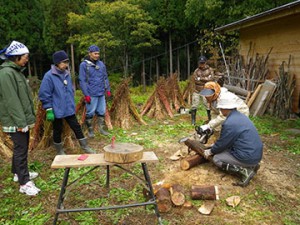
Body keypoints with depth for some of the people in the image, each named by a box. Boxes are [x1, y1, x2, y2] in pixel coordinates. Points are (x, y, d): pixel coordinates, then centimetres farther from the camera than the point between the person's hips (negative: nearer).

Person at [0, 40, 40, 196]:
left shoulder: (16, 71, 13)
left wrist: (29, 118, 17)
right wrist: (21, 122, -22)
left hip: (22, 119, 10)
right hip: (15, 122, -10)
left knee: (21, 148, 20)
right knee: (21, 149, -3)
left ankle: (18, 172, 36)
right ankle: (24, 183, 6)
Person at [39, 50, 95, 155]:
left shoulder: (67, 74, 6)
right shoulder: (49, 76, -15)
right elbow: (44, 95, -14)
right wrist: (49, 110, -15)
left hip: (69, 110, 6)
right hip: (57, 111, -5)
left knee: (77, 127, 10)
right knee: (58, 131, 11)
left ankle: (85, 147, 21)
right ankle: (60, 151, 28)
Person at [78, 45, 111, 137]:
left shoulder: (101, 64, 8)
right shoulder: (84, 65, -7)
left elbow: (105, 78, 15)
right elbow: (82, 81, -8)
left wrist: (108, 89, 11)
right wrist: (86, 94, -12)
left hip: (101, 93, 5)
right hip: (91, 94, -5)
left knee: (102, 112, 11)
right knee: (90, 113, 3)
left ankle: (101, 128, 25)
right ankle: (90, 130, 18)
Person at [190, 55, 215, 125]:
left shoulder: (210, 69, 4)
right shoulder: (196, 70, 6)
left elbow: (212, 78, -10)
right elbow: (195, 80, -9)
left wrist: (201, 78, -12)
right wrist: (207, 79, -10)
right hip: (196, 91, 2)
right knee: (194, 106, 0)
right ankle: (193, 121, 11)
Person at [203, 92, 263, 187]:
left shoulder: (229, 124, -22)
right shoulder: (240, 116, 7)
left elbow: (222, 144, -10)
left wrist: (210, 151, 9)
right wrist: (214, 148, 26)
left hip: (248, 157, -9)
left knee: (216, 159, 2)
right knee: (225, 150, 24)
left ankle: (245, 172, -7)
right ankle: (252, 165, 14)